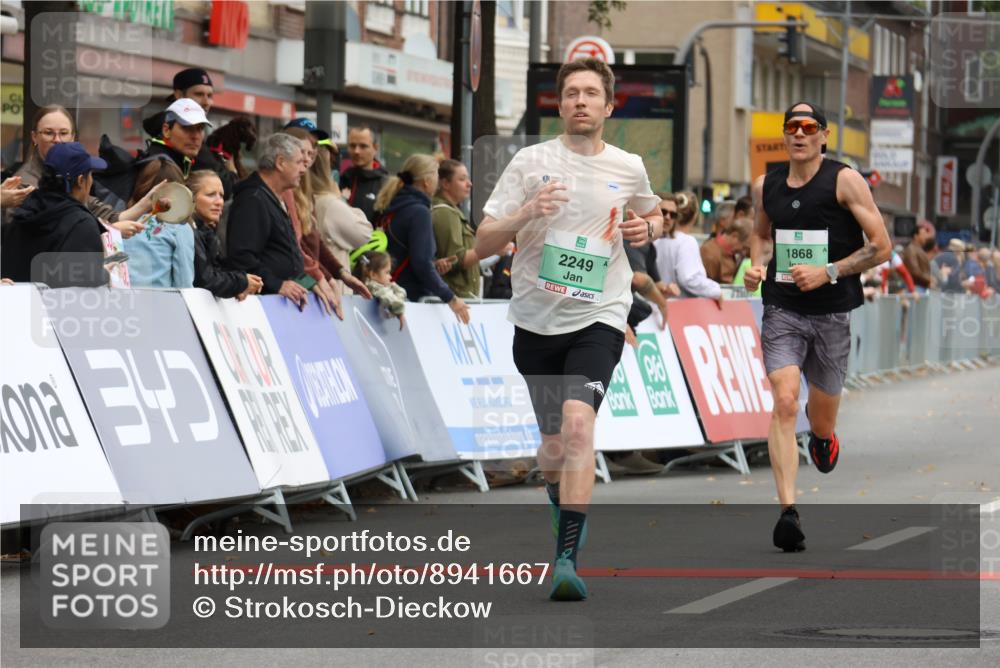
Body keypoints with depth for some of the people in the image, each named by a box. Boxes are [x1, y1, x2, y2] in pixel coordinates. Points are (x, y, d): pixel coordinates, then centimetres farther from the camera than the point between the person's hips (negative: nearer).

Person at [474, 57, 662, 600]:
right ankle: (560, 502, 46)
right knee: (554, 445, 9)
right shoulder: (531, 162, -1)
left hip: (598, 317, -1)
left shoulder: (628, 168, 5)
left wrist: (648, 228, 3)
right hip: (536, 320, 1)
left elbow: (653, 214, 27)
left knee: (578, 423, -24)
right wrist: (525, 214, -22)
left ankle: (566, 558, -25)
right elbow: (483, 245, -3)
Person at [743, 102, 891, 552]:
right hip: (782, 310, 1)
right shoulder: (765, 186, 6)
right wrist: (757, 265, 5)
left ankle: (823, 437, 53)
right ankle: (788, 512, -23)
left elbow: (881, 246, -7)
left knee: (822, 418, 12)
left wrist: (828, 271, -17)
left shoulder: (845, 181, -7)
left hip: (832, 312, -1)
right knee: (784, 402, -19)